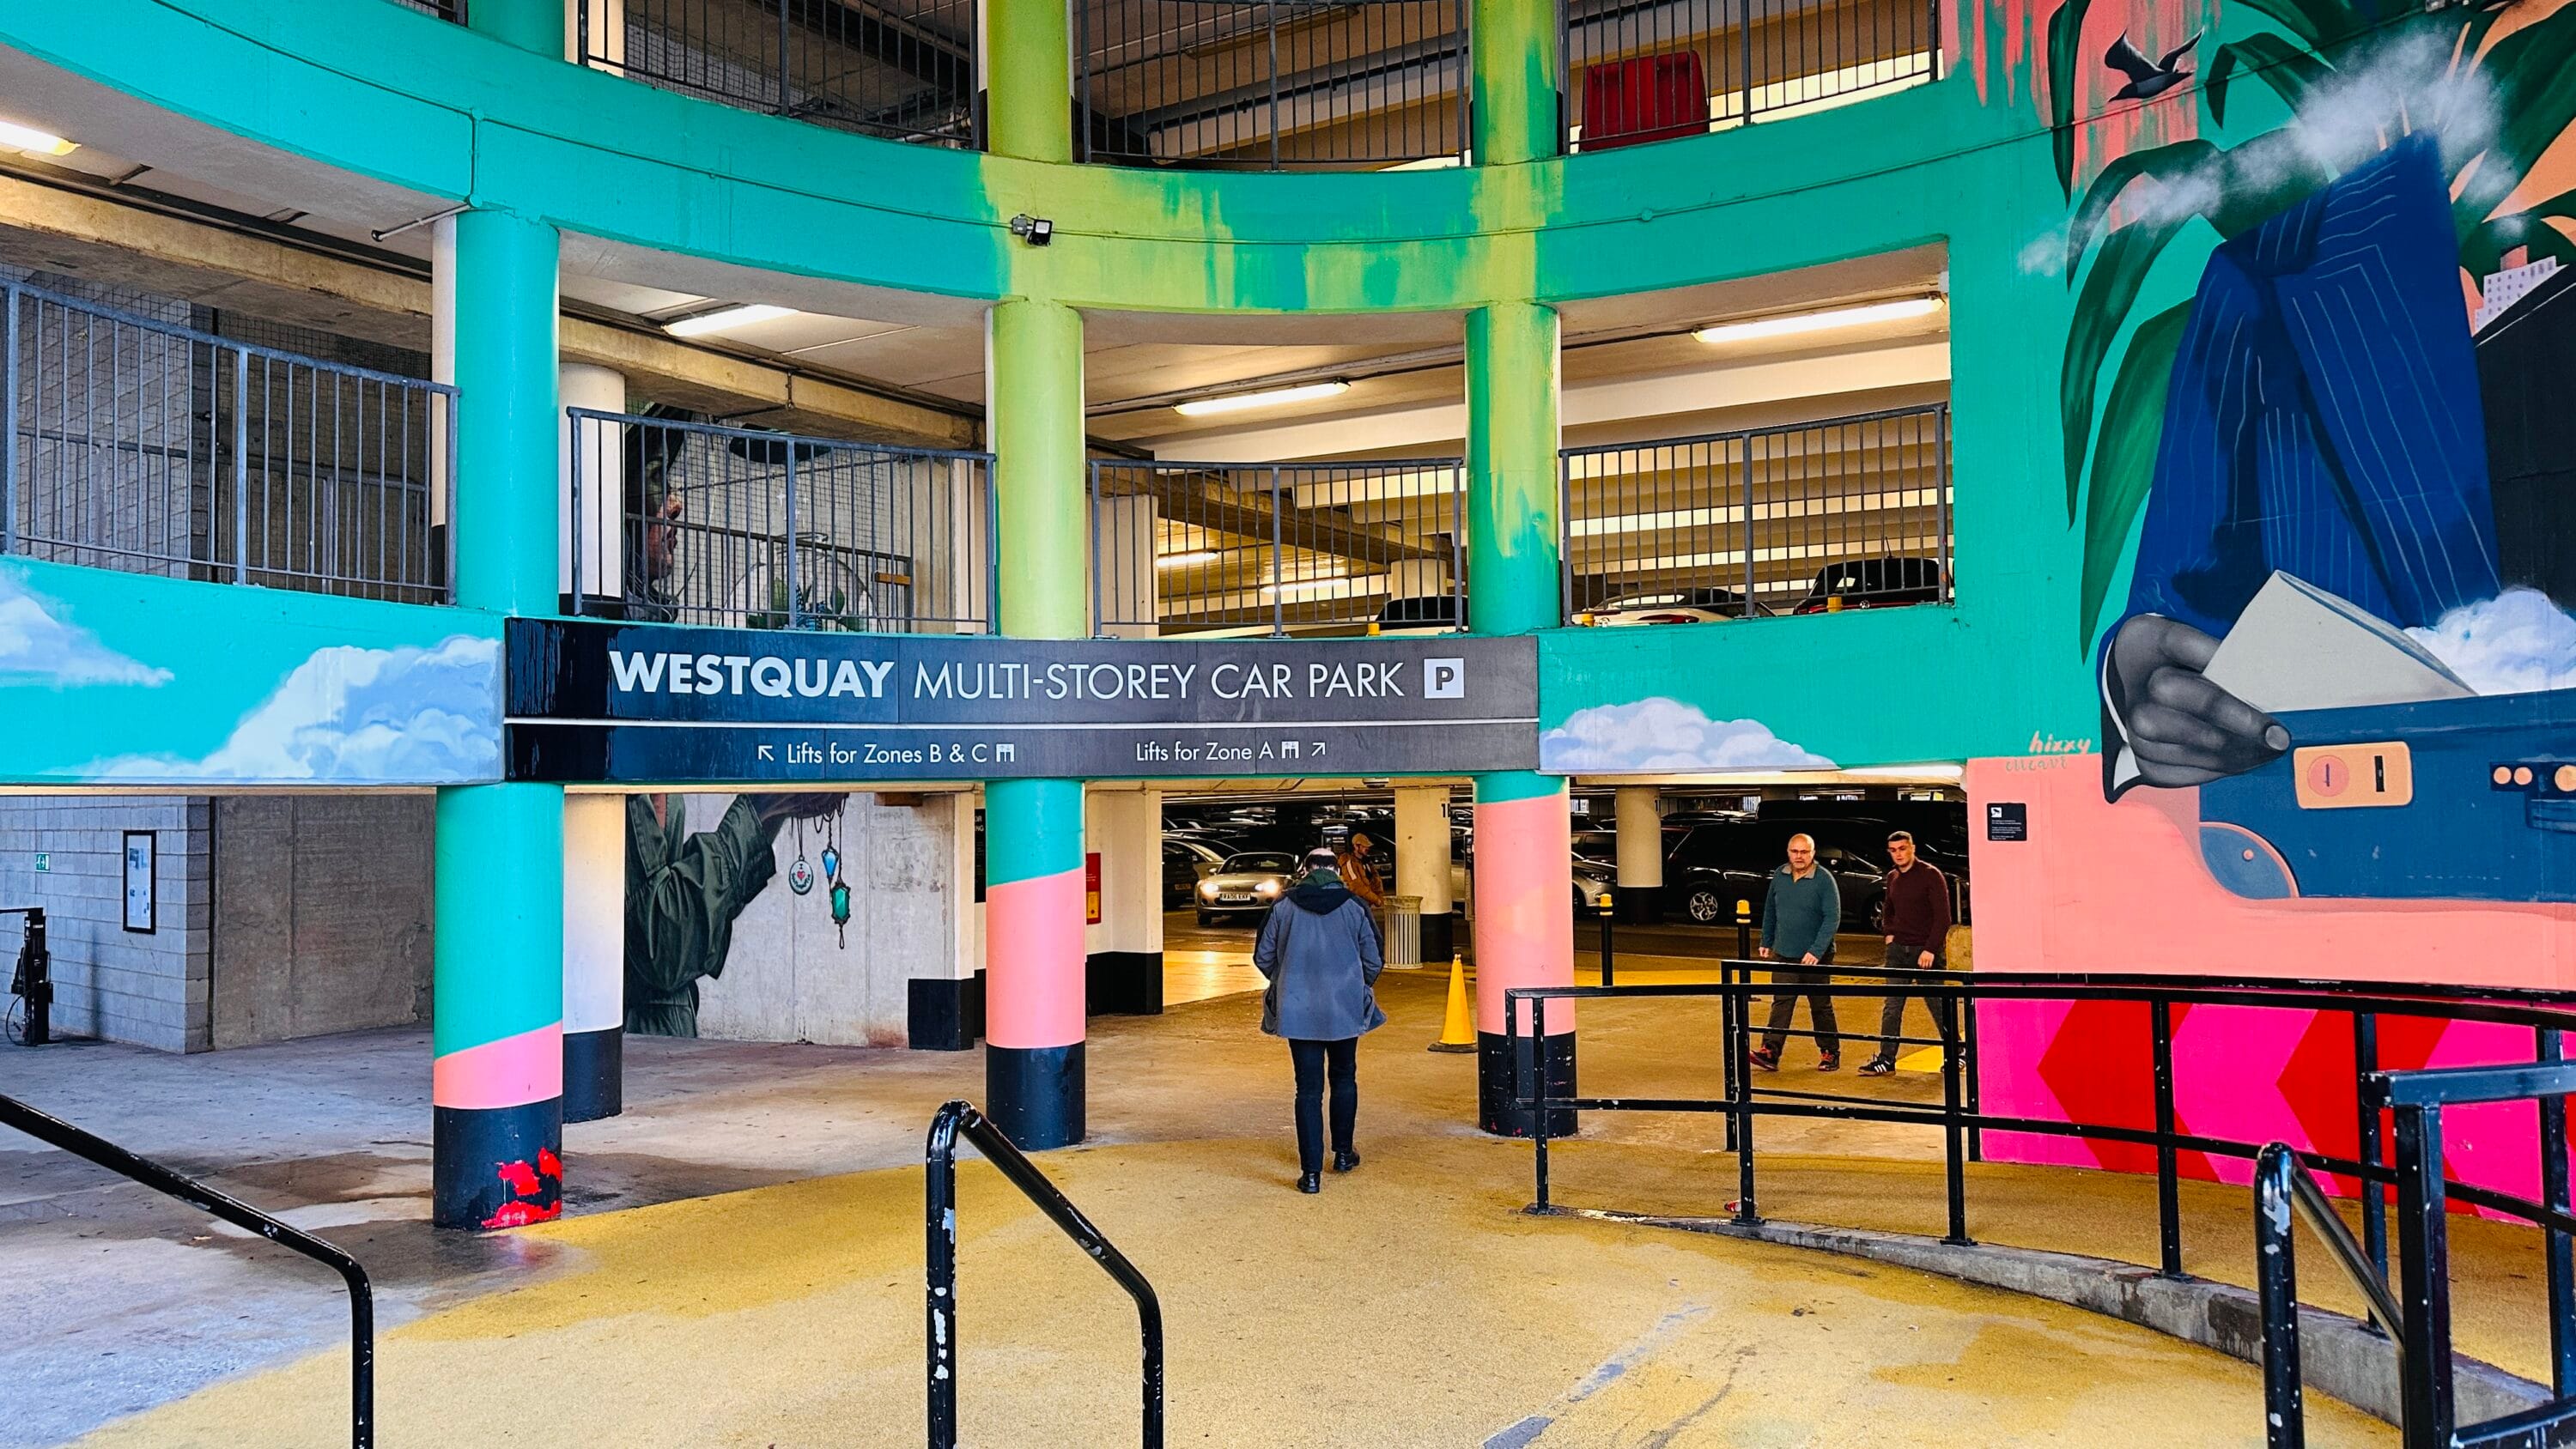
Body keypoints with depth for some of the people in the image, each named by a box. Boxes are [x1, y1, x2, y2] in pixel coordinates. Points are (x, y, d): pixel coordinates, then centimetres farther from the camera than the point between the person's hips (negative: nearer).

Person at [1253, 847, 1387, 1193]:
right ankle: (1342, 1154, 31)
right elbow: (1374, 962, 1)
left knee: (1308, 1088, 2)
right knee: (1344, 1078, 20)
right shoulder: (1355, 907, -2)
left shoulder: (1284, 906, -2)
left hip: (1298, 1009, 0)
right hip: (1345, 1009, 1)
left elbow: (1263, 957, 3)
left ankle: (1311, 1172, 0)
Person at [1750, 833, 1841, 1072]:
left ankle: (1830, 1053, 20)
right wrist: (1766, 942, 15)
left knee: (1821, 1006, 8)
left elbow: (1832, 918, -16)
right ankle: (1770, 1052, -8)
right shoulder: (1779, 876, 3)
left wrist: (1816, 951, -23)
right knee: (1781, 1003, -3)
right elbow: (1770, 911, 15)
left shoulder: (1824, 879, -12)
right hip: (1784, 954, 4)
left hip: (1815, 957, -4)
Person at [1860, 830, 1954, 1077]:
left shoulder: (1931, 875, -10)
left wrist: (1930, 949, -18)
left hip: (1926, 951, -6)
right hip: (1898, 949, 6)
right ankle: (1886, 1059, 3)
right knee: (1892, 1005, 2)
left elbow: (1943, 917, -14)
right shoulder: (1892, 877, 10)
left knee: (1938, 1005, 3)